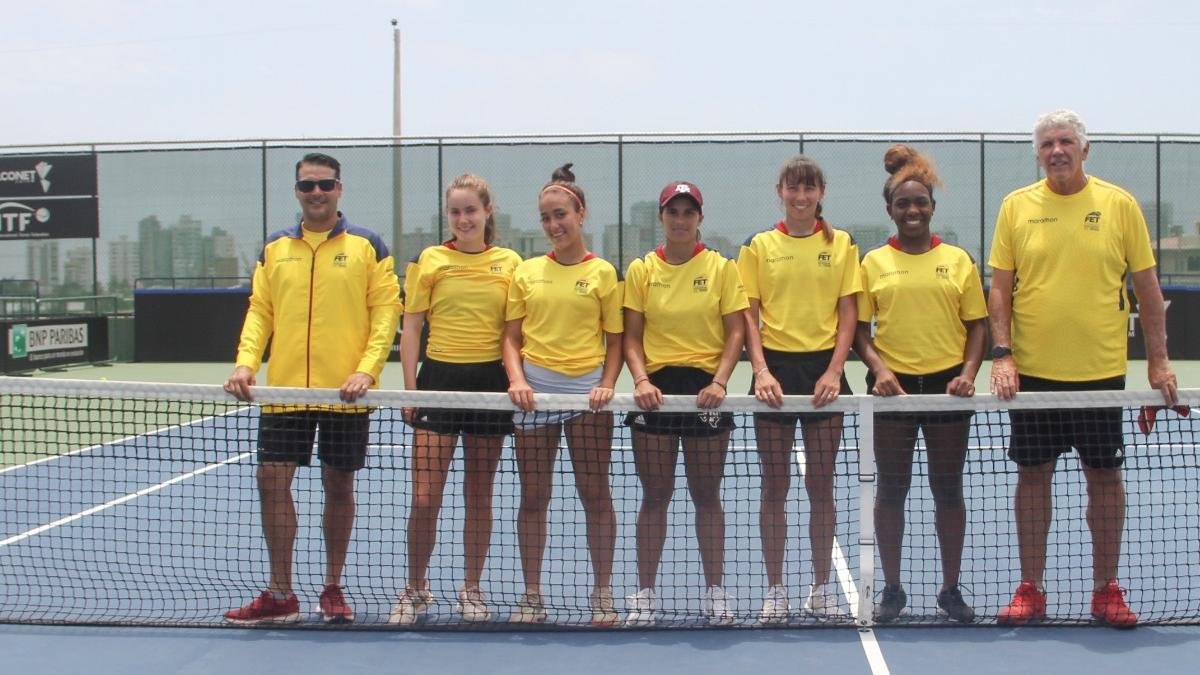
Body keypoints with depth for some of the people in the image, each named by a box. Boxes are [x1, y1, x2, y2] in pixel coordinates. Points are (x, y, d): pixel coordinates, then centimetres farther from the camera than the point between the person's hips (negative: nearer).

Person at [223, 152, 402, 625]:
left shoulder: (367, 246, 1)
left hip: (346, 392, -2)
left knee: (339, 487, 6)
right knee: (272, 481, -1)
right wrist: (245, 363, -5)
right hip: (283, 390, 3)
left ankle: (333, 590, 20)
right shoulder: (274, 249, 11)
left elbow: (386, 311, -3)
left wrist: (367, 370, -15)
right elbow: (259, 312, 11)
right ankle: (280, 595, 10)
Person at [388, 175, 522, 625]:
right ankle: (415, 589, 14)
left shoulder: (509, 263, 5)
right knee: (424, 498, -4)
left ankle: (472, 589, 22)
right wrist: (410, 388, -2)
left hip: (490, 380, 1)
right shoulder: (430, 260, 2)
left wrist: (517, 381, -1)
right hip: (440, 376, -1)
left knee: (479, 494, 9)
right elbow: (411, 327, 3)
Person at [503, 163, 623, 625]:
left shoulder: (602, 272, 2)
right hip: (535, 392, 2)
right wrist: (517, 378, -8)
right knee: (533, 497, 7)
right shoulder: (527, 272, 8)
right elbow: (511, 336, 8)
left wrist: (607, 384, -11)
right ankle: (532, 596, 16)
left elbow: (614, 339, 4)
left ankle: (603, 593, 15)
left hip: (586, 392, -2)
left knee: (596, 494, 4)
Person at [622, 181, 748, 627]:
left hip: (704, 387, -1)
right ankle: (645, 594, 12)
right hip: (655, 388, 1)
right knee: (654, 495, 5)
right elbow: (632, 335, 4)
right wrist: (641, 379, -12)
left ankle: (714, 591, 17)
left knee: (707, 495, 6)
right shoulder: (641, 270, 6)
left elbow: (735, 331, 0)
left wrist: (720, 381, -13)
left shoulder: (721, 268, 3)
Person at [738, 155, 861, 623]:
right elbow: (749, 315, 1)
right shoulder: (759, 246, 4)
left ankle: (822, 588, 17)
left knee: (821, 484, 6)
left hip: (823, 368, 0)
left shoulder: (841, 244, 5)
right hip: (776, 367, 0)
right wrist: (761, 370, -12)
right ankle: (774, 589, 12)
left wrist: (834, 371, -9)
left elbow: (848, 314, 2)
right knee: (774, 485, 4)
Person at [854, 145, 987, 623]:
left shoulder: (958, 260, 5)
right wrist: (878, 368, -13)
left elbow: (977, 325, 6)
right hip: (893, 385, 0)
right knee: (892, 489, 5)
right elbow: (859, 327, 3)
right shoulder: (873, 263, 4)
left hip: (946, 384, 0)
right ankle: (892, 589, 16)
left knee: (948, 489, 7)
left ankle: (950, 589, 19)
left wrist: (968, 372, -9)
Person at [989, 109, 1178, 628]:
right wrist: (1002, 353, -7)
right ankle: (1030, 590, 16)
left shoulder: (1120, 205, 1)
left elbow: (1146, 286, 4)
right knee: (1033, 476, 6)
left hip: (1101, 371, 0)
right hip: (1032, 371, 0)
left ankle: (1106, 591, 18)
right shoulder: (1017, 207, 2)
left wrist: (1158, 360, 1)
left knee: (1105, 477, 6)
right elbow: (1000, 288, 4)